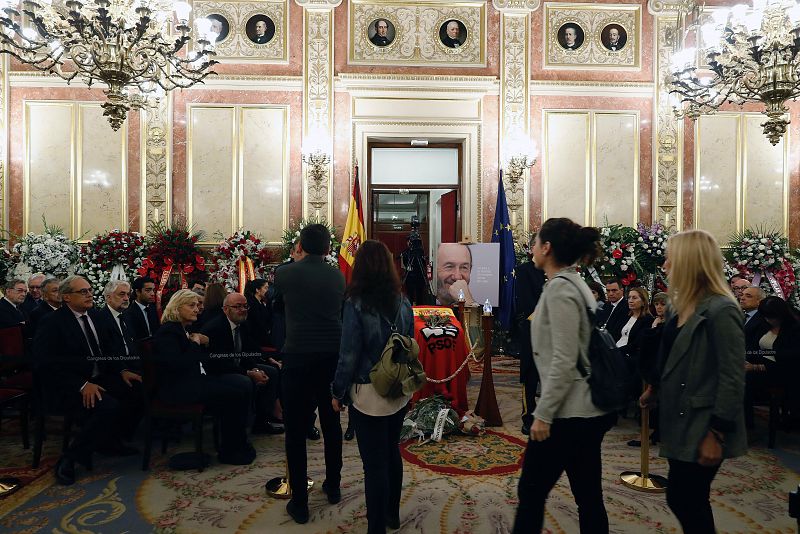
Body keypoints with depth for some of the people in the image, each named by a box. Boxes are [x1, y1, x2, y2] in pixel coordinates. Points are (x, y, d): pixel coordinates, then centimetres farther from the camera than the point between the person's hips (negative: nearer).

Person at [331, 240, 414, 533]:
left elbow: (349, 355, -14)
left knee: (375, 463, 4)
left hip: (369, 395, -6)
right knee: (392, 451, 22)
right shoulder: (403, 302, -2)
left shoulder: (357, 304, -16)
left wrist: (338, 392, -1)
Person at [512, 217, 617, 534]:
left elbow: (564, 361, -22)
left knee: (531, 491, 5)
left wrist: (543, 414, -17)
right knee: (588, 497, 15)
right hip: (587, 409, 9)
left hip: (568, 413, -9)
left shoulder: (560, 288, -16)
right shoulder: (574, 283, 12)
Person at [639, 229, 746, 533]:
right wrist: (655, 389, 16)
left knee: (682, 500, 2)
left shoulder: (720, 310, -19)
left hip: (702, 427, -8)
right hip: (682, 421, 8)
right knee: (689, 502, 17)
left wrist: (716, 434, -20)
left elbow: (733, 379, -20)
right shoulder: (686, 306, 8)